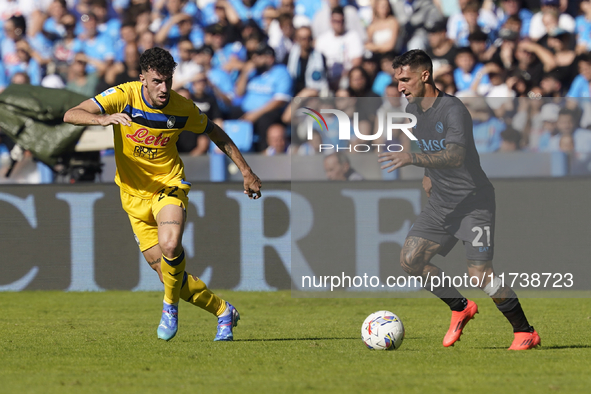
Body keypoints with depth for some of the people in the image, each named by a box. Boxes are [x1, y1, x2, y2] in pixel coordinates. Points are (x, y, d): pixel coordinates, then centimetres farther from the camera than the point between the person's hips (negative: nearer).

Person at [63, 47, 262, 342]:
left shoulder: (182, 108, -9)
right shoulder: (124, 96, -14)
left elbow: (215, 132, 11)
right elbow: (71, 115, -24)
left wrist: (246, 172, 12)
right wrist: (104, 119, -44)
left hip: (169, 186, -1)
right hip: (134, 196, 1)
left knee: (169, 245, -33)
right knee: (167, 273, -2)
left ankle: (170, 306, -7)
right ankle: (223, 312, 18)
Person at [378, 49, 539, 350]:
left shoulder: (453, 110, -19)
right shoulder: (413, 110, 7)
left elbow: (456, 156, -34)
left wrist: (412, 159, -42)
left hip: (474, 201, -8)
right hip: (441, 203, 8)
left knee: (480, 275, -15)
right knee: (410, 260, -3)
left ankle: (525, 332, 1)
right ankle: (460, 308, 16)